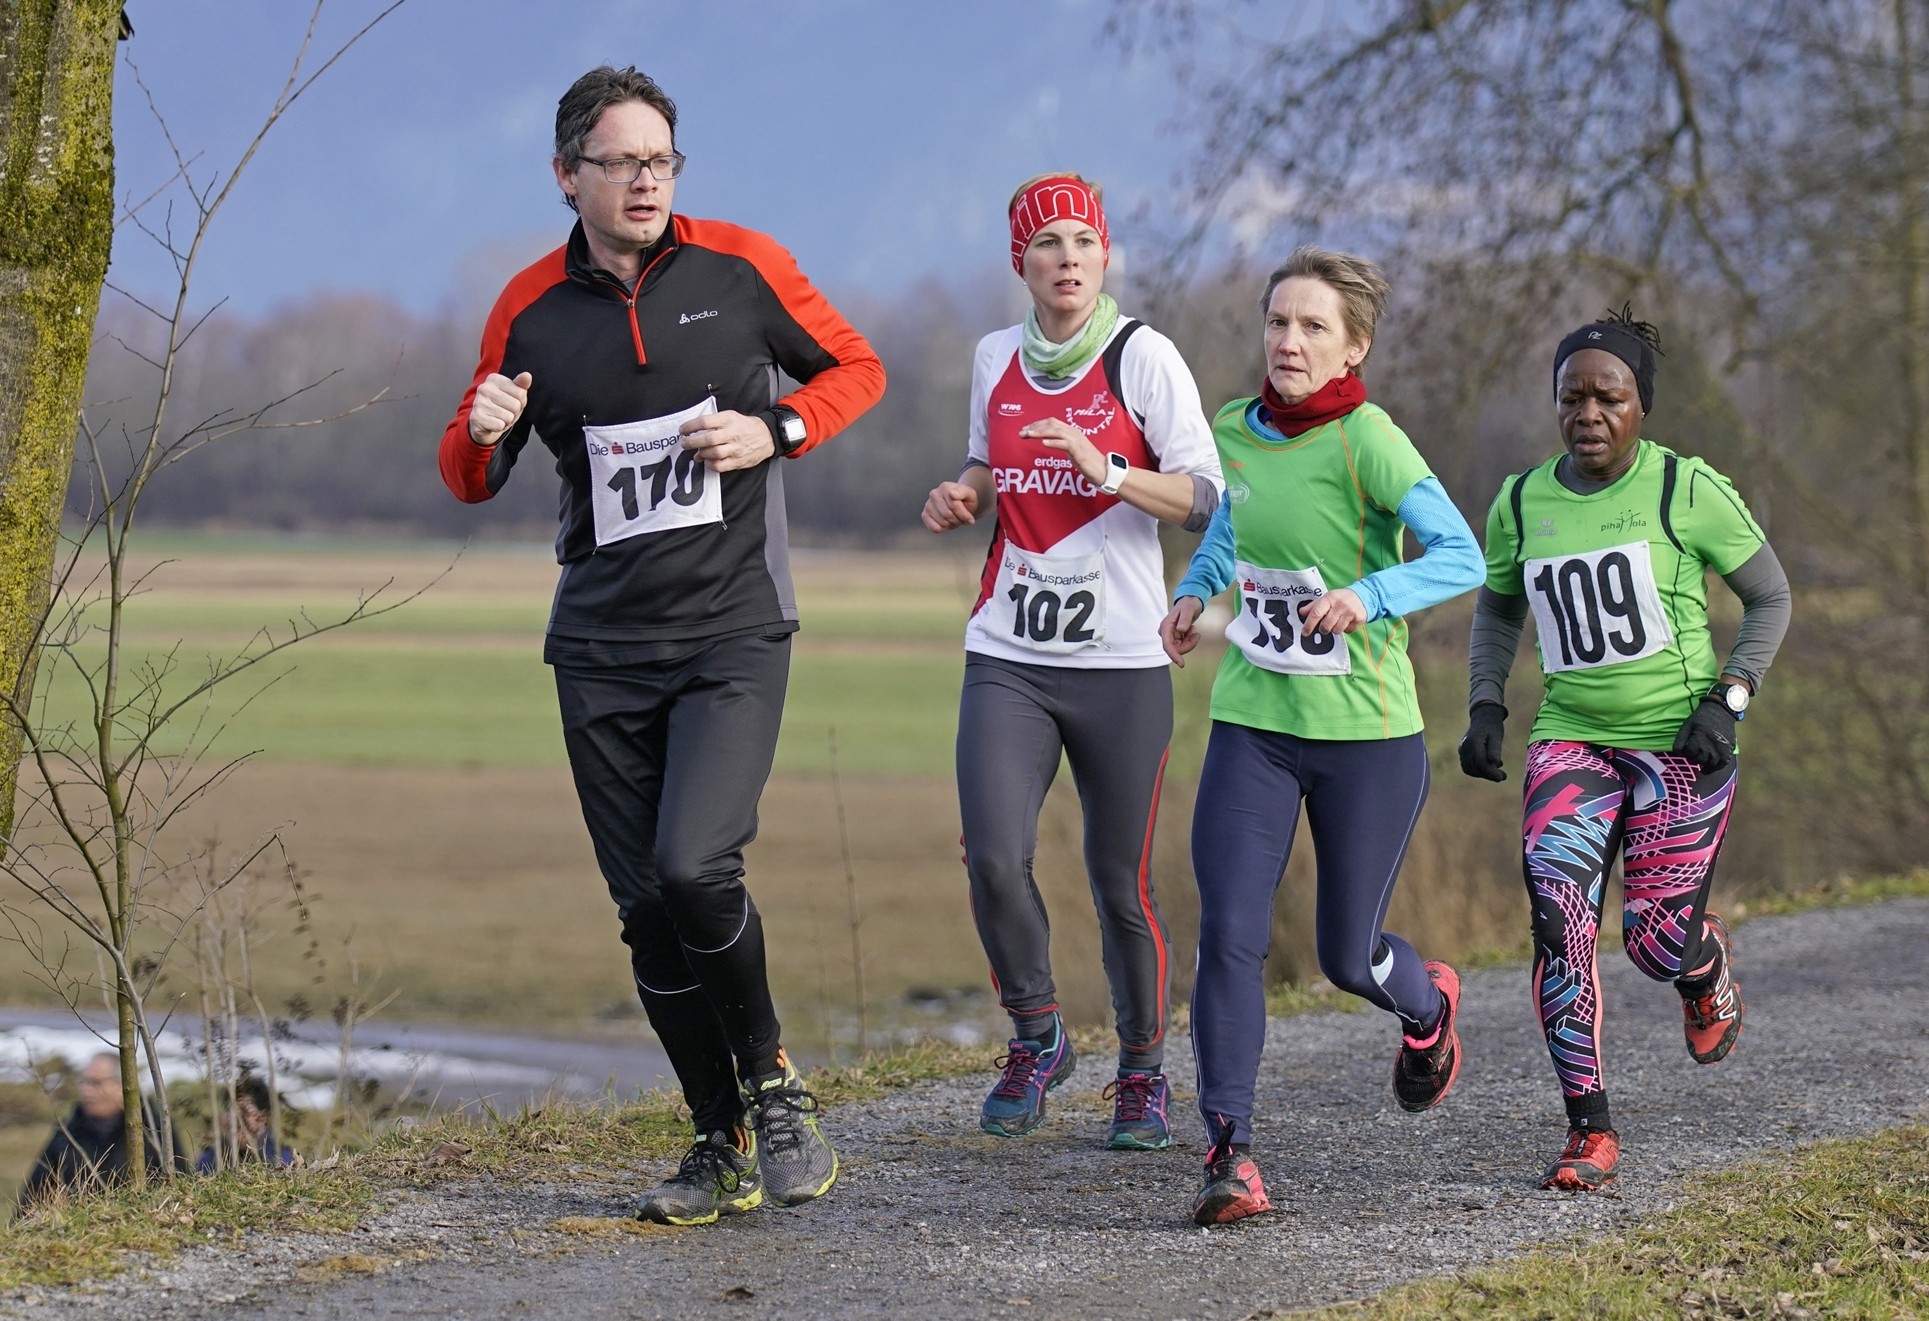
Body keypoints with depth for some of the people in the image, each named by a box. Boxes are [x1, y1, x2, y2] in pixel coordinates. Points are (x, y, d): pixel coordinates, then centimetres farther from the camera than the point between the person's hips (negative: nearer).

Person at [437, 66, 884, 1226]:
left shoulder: (740, 267, -2)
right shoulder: (532, 310, 3)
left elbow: (856, 367, 11)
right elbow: (470, 482, 12)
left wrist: (775, 430, -8)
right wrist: (483, 433, -12)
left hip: (735, 632, -3)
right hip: (602, 647, 3)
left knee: (693, 865, -21)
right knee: (647, 908, 2)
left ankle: (773, 1080, 4)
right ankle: (723, 1141, 17)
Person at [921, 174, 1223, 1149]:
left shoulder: (1143, 356, -3)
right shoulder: (995, 358, 10)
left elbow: (1206, 498, -8)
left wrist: (1106, 472, -22)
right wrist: (962, 499, 4)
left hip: (1121, 665, -3)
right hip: (1007, 658, 3)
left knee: (1121, 884, 1)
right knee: (994, 859, -14)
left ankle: (1143, 1072, 21)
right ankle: (1036, 1039, 10)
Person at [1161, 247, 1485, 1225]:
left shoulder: (1366, 439, -15)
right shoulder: (1236, 430, 2)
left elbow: (1461, 556, -22)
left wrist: (1370, 596, -37)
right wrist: (1198, 589, 10)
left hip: (1366, 733, -4)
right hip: (1253, 723, 4)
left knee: (1349, 958, 9)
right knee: (1228, 938, -12)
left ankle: (1429, 1008, 45)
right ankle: (1228, 1152, -6)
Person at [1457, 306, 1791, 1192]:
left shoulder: (1687, 490, -6)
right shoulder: (1521, 503, 5)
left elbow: (1771, 597, 2)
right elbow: (1498, 608, 22)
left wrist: (1727, 698, -11)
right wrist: (1486, 704, 7)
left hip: (1680, 740, -3)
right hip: (1572, 737, 3)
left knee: (1658, 937, -5)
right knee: (1556, 913, -18)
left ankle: (1708, 969, 36)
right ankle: (1589, 1130, -12)